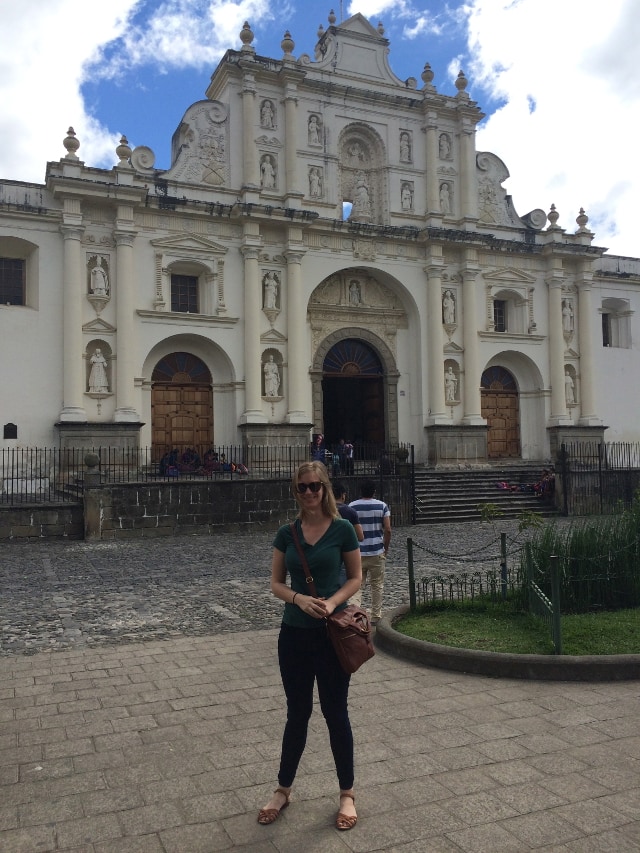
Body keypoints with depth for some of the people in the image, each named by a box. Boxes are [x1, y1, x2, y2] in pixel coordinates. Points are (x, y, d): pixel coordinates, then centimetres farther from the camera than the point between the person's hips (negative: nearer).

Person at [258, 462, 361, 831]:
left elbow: (356, 578, -2)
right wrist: (300, 599, -17)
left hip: (332, 633, -2)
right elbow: (276, 583, 3)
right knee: (297, 712, 14)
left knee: (335, 712, 9)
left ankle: (348, 794, 27)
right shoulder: (287, 533, 0)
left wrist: (332, 602, -19)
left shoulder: (342, 529, -7)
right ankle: (283, 789, 31)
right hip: (294, 633, 2)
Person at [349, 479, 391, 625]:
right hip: (377, 552, 0)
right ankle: (376, 616, 20)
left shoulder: (351, 507, -2)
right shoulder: (382, 506, -2)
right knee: (377, 585, 13)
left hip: (357, 553, 0)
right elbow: (388, 530, -7)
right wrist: (386, 547, 7)